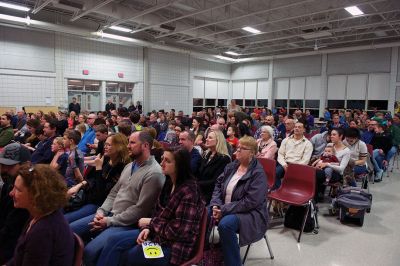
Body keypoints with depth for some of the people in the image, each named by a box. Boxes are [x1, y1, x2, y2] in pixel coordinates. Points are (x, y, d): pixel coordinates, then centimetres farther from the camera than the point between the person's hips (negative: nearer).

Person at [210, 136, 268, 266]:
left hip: (250, 214, -7)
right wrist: (216, 205, -12)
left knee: (225, 224, -34)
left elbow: (250, 202, -23)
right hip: (225, 208, 7)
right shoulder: (232, 166, 4)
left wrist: (224, 210, -23)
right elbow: (218, 185, 6)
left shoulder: (258, 173, -17)